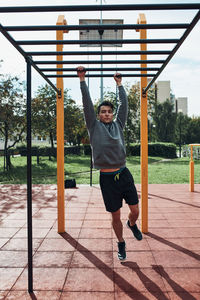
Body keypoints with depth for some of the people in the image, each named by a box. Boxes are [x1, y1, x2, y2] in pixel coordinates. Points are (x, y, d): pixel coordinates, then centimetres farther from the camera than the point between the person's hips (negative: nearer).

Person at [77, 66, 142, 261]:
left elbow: (124, 104, 16)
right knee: (115, 216, 9)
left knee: (135, 211, 7)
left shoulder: (118, 124, 10)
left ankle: (132, 224, 44)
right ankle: (121, 244, 33)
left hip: (124, 174, 3)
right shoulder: (94, 126, 3)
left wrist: (119, 84, 23)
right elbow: (87, 104, 0)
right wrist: (82, 80, 1)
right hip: (107, 178, -2)